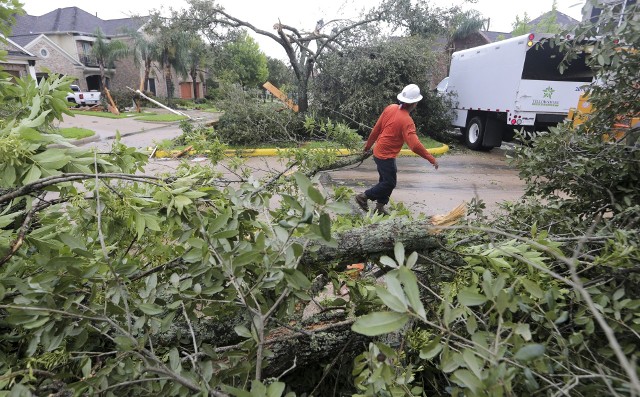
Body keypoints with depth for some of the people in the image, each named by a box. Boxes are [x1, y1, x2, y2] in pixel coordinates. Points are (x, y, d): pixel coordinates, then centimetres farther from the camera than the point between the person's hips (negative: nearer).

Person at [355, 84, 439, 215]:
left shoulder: (390, 108, -1)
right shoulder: (407, 121, -23)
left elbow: (376, 129, 6)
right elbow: (415, 145, -28)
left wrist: (368, 145, 17)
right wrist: (431, 159, -19)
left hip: (379, 152, 9)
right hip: (386, 156, -9)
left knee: (385, 180, 18)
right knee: (390, 183, 5)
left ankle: (380, 207, 25)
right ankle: (363, 197, 11)